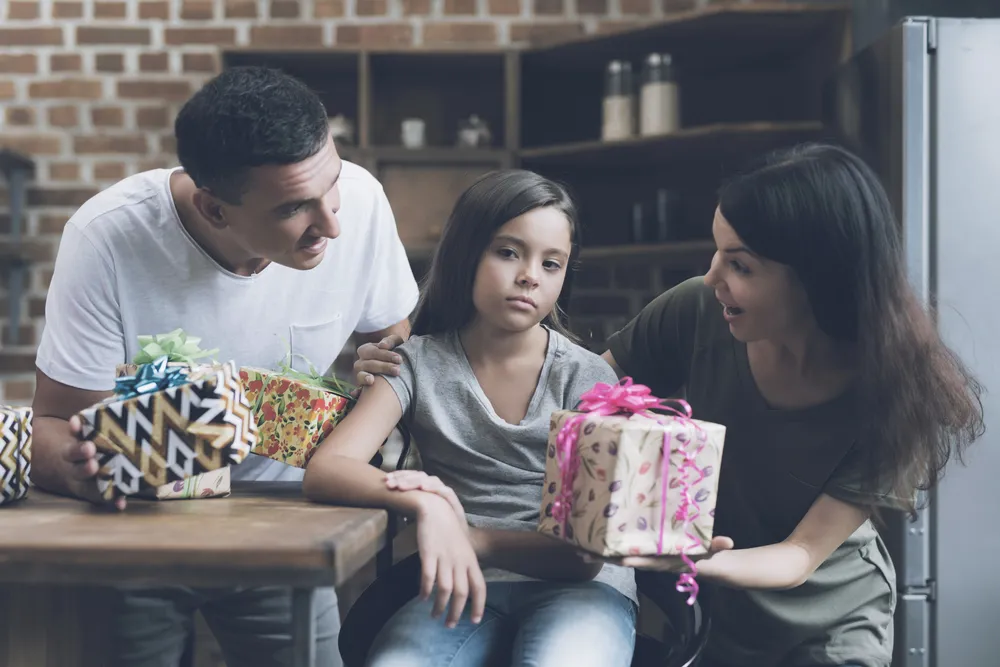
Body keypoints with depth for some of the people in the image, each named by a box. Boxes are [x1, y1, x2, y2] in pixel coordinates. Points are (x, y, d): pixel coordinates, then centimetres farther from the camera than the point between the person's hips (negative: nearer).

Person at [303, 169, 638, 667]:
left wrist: (473, 538, -26)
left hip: (576, 587, 0)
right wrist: (424, 506, -32)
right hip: (469, 586, 1)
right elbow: (324, 470, -13)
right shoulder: (419, 363, 2)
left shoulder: (586, 378, -1)